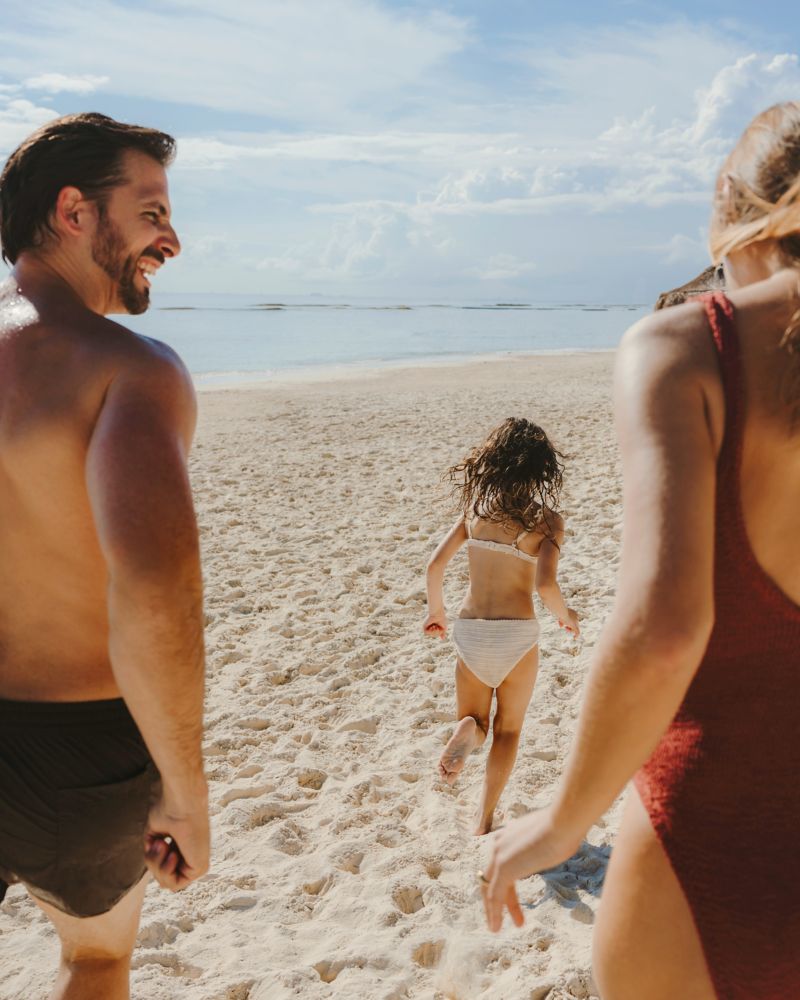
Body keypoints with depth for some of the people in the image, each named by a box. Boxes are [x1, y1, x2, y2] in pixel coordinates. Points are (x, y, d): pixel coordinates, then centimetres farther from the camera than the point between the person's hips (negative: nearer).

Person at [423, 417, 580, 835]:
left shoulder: (476, 506, 1)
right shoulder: (546, 519, -8)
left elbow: (435, 565, -3)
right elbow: (545, 584, -19)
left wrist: (436, 611, 13)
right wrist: (566, 616, 2)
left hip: (469, 630, 2)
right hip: (517, 634, -2)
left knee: (474, 722, 22)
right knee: (508, 729, 20)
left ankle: (467, 731, -14)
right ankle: (483, 822, 14)